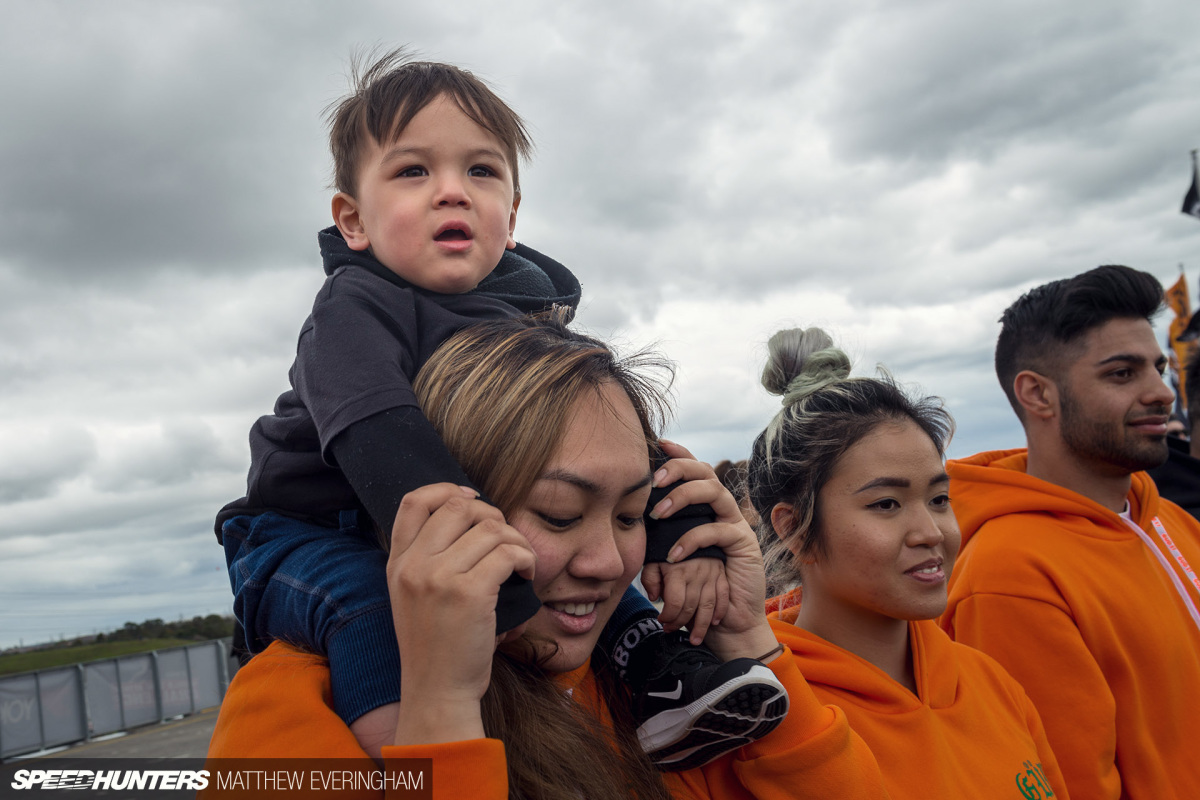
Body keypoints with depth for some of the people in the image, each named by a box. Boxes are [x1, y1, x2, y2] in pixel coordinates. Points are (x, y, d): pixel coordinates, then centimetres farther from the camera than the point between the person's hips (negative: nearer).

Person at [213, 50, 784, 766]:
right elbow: (385, 447, -43)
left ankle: (653, 675, -6)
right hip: (311, 539, -5)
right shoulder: (354, 312, -25)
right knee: (365, 599, -36)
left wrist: (681, 531, -25)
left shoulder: (533, 311, -5)